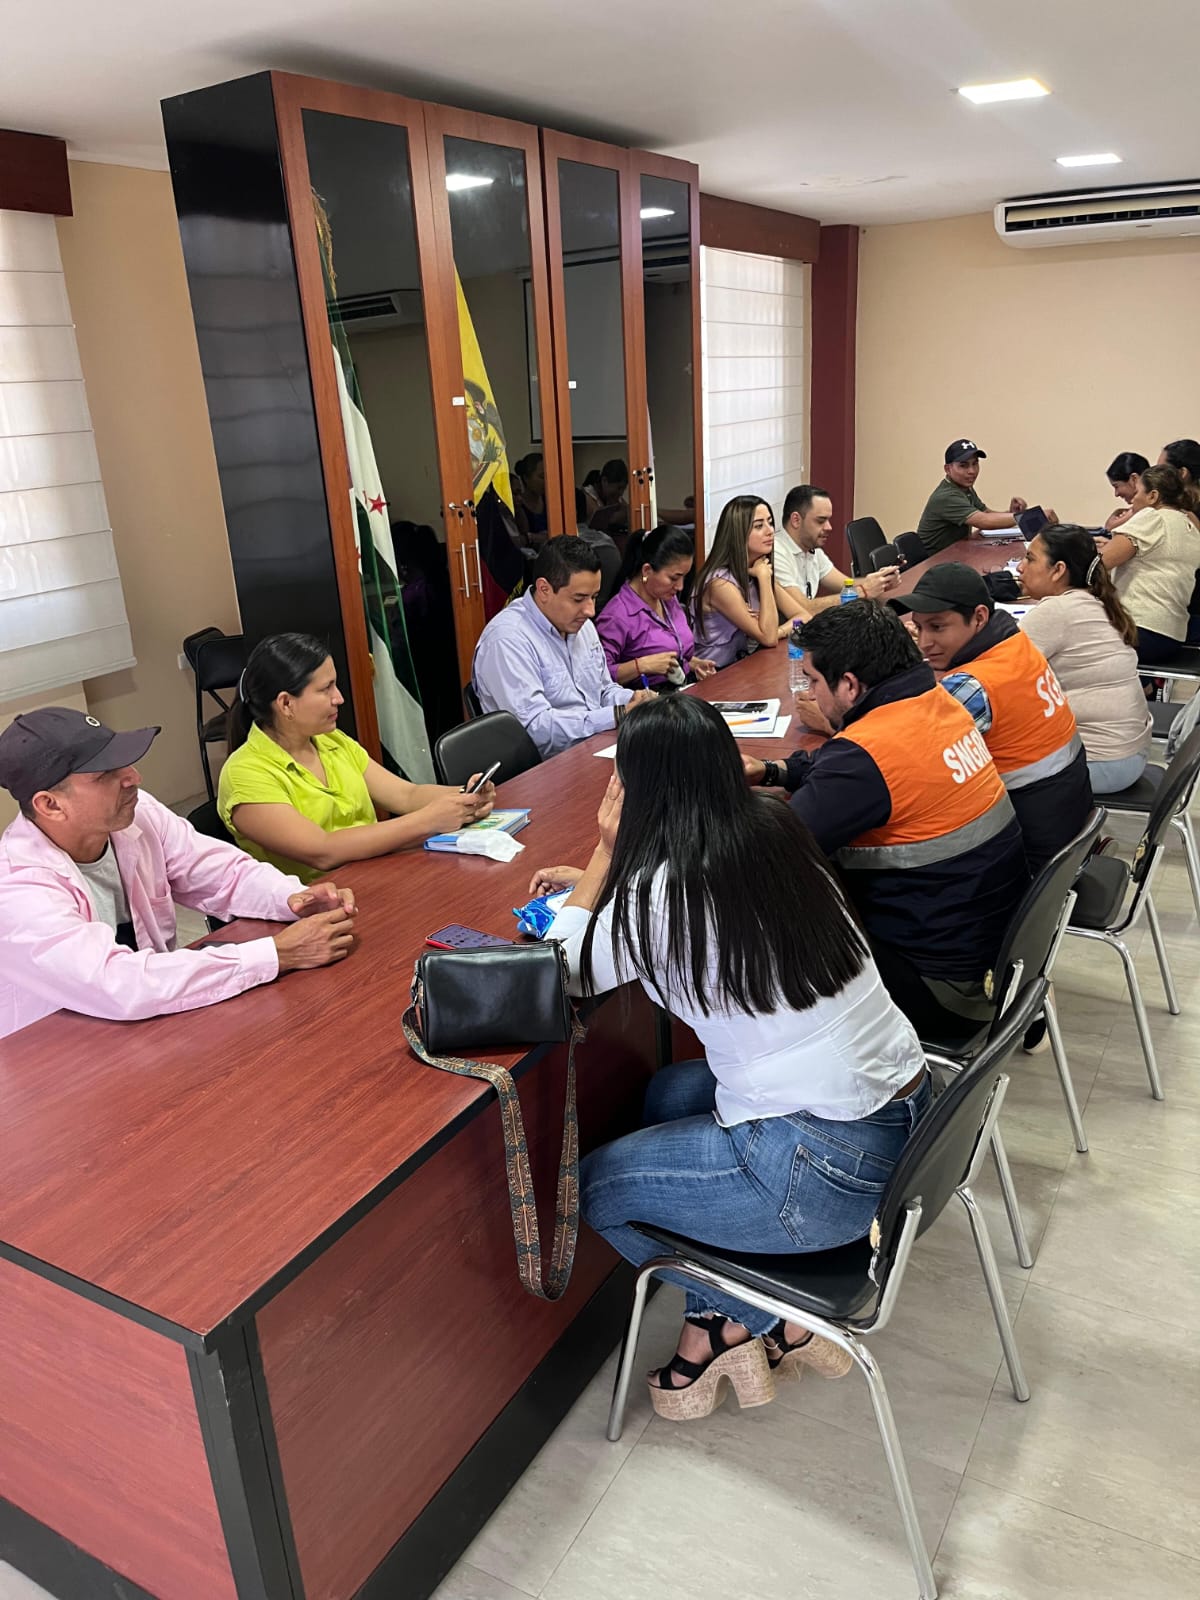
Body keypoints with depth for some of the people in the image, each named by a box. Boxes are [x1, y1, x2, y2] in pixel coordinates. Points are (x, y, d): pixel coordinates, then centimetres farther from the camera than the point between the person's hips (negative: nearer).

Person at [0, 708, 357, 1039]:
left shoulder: (137, 812, -8)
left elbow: (227, 875, 0)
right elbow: (125, 987, -35)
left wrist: (295, 898, -22)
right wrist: (278, 953, -33)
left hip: (152, 1022, 6)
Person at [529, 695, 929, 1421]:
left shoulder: (665, 889, -19)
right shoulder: (774, 830, 2)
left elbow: (567, 973, -3)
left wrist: (605, 852, 3)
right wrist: (605, 881, 21)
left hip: (829, 1170, -8)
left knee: (590, 1186, 10)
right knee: (669, 1095, 27)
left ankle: (740, 1317, 20)